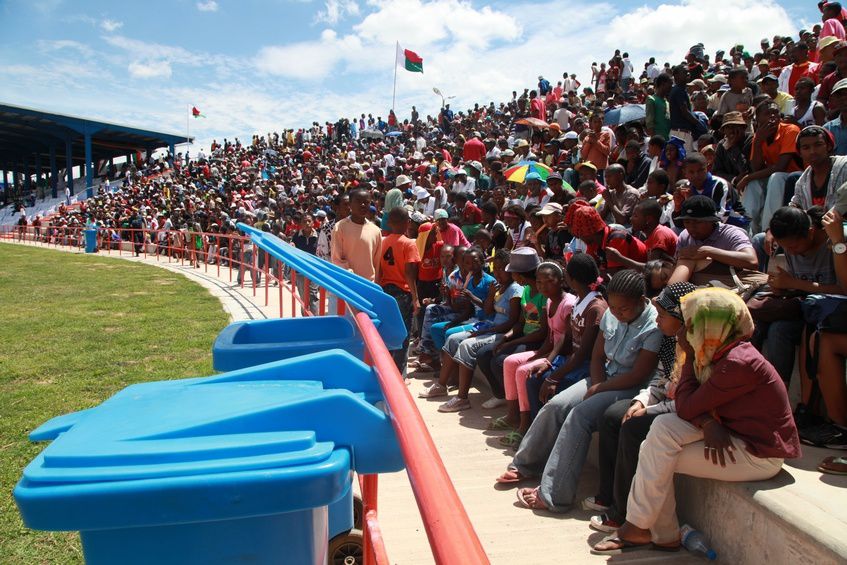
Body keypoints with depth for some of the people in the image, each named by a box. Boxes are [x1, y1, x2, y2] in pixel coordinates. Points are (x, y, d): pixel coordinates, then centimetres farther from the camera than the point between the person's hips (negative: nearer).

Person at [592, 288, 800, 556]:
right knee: (662, 427, -6)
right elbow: (695, 404, -1)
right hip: (737, 436, 9)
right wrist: (708, 423, -24)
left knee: (659, 457, -15)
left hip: (760, 455, -9)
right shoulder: (726, 354, 5)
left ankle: (639, 528, 6)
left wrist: (690, 356, -12)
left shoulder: (738, 363, -25)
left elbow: (686, 407, -20)